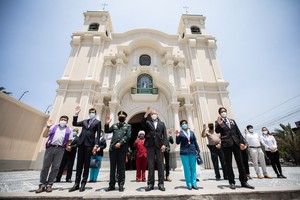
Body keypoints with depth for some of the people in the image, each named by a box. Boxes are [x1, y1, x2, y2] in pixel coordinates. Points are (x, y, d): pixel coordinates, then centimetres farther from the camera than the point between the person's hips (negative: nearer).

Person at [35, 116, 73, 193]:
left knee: (55, 167, 0)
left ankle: (49, 185, 10)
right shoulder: (53, 127, 15)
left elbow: (70, 140, 13)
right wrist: (48, 127, -2)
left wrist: (68, 146, -6)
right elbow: (44, 135, 9)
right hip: (50, 147, 1)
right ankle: (42, 185, 14)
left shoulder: (68, 130, 13)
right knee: (45, 166, 3)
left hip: (60, 149, 0)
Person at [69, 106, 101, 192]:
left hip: (89, 144, -4)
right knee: (79, 164, 8)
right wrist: (76, 114, 3)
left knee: (86, 164, 2)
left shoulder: (98, 122, 5)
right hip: (81, 143, 4)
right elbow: (74, 124, 13)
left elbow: (98, 134, -2)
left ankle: (83, 184, 12)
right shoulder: (84, 121, 18)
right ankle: (77, 183, 16)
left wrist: (96, 145, -12)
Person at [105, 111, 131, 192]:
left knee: (121, 167, 4)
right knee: (112, 167, 10)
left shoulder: (128, 126, 8)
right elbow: (106, 131, 13)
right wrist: (107, 124, -5)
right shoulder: (114, 125, 18)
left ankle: (121, 185, 15)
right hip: (113, 148, 3)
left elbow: (128, 136, -4)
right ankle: (111, 185, 21)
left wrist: (120, 143, -14)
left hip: (122, 148, -2)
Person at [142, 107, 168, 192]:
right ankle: (150, 184, 12)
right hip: (150, 145, -1)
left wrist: (164, 144, -6)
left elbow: (165, 135, 7)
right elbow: (143, 123, -12)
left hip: (159, 146, 1)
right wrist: (146, 114, -25)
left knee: (160, 165, 4)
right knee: (150, 165, 4)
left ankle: (161, 184, 14)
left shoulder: (162, 123, 14)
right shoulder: (148, 123, 11)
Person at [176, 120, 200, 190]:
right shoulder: (180, 133, 1)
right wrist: (177, 136, -19)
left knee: (193, 168, 8)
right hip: (184, 153, -3)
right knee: (187, 169, 3)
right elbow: (177, 142, -3)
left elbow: (195, 142, 13)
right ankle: (189, 184, 14)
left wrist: (198, 150, 8)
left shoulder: (191, 132, 12)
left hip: (192, 152, 3)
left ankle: (194, 184, 18)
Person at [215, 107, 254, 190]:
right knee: (228, 164, 3)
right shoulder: (218, 122, 3)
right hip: (226, 144, -4)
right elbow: (217, 131, -13)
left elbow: (238, 132, 16)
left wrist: (242, 142, 6)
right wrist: (219, 124, -32)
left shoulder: (232, 121, 17)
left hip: (236, 143, 4)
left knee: (240, 163, 7)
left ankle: (244, 181, 18)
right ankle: (232, 182, 11)